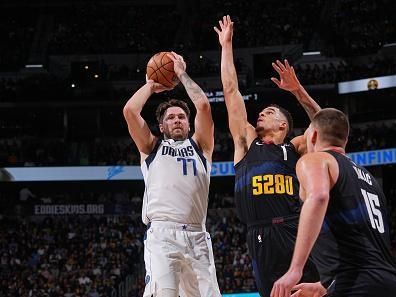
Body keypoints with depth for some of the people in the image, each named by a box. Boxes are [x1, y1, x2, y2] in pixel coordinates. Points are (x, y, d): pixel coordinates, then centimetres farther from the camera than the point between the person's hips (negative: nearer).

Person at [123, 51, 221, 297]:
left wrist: (182, 74, 18)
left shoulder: (200, 146, 22)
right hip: (162, 233, -2)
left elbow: (203, 106, 7)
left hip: (197, 236, 2)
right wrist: (151, 85, 22)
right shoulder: (152, 147, 21)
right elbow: (130, 110, 6)